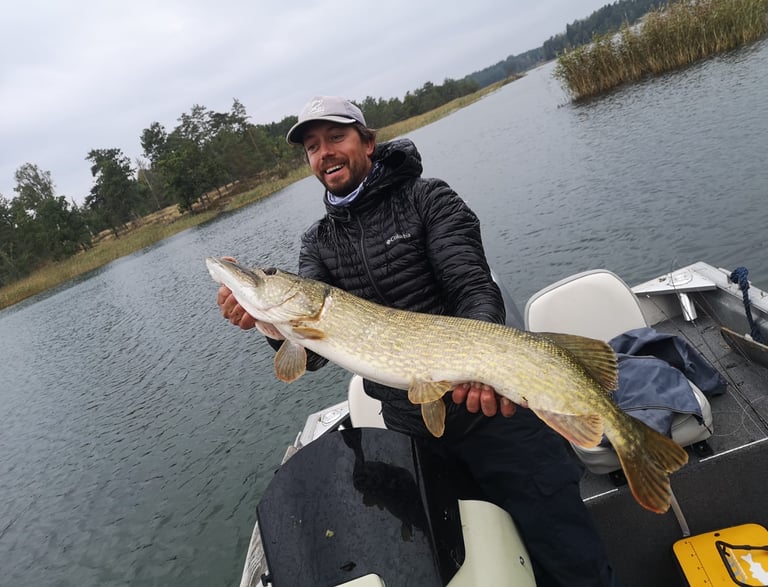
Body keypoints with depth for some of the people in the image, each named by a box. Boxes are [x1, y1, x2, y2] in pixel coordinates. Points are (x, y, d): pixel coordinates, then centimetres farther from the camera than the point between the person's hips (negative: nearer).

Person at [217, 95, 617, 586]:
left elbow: (476, 289, -15)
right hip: (411, 429, 4)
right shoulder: (319, 242, 7)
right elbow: (313, 351, -3)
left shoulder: (428, 199, -3)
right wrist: (275, 326, -25)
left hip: (492, 406, -3)